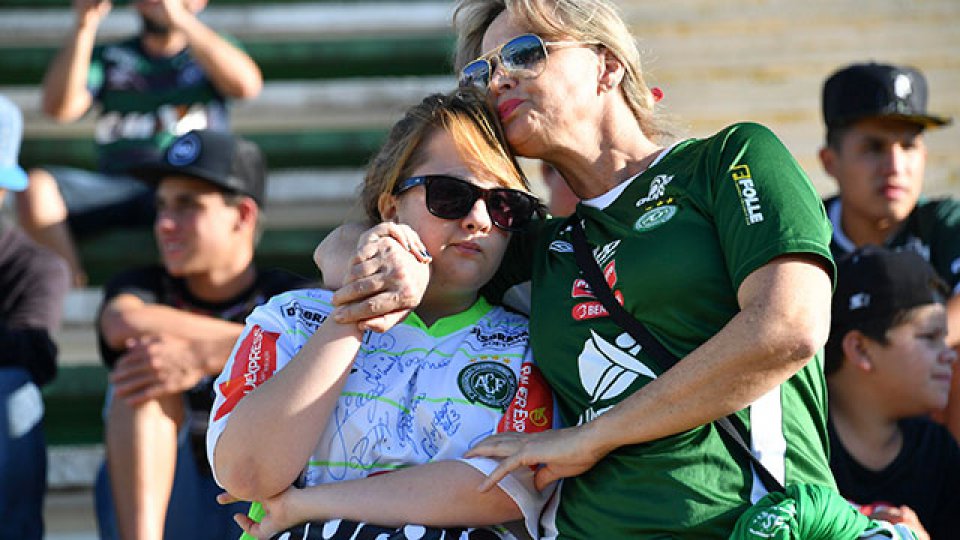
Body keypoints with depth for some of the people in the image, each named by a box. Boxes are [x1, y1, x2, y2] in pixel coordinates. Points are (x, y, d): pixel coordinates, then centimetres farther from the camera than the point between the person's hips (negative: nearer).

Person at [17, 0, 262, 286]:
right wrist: (84, 26, -6)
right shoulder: (108, 57, 21)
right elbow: (58, 107, 3)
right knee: (36, 187, -28)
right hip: (113, 185, 2)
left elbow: (247, 85, -8)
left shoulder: (210, 52, 16)